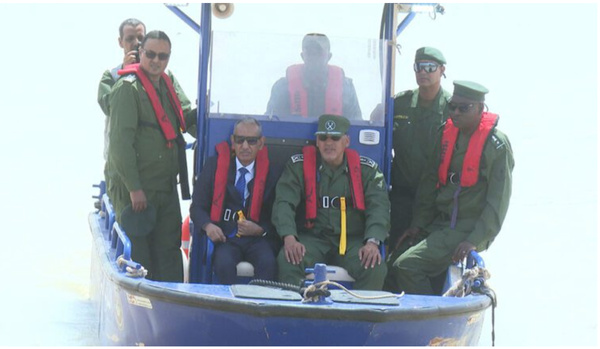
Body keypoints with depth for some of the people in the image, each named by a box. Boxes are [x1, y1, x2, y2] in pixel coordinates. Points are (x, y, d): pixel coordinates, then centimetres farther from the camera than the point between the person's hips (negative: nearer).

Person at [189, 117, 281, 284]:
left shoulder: (271, 173, 9)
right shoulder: (215, 166, 10)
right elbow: (197, 206, 9)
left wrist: (259, 230, -11)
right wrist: (208, 226, -13)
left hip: (258, 238, 0)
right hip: (225, 238, 0)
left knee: (268, 264, -32)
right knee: (224, 263, -34)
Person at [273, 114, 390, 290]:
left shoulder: (366, 168, 6)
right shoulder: (299, 165, 4)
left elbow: (379, 206, -2)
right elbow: (284, 203, -5)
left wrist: (372, 242, -21)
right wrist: (289, 238, -24)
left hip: (352, 240, 1)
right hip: (312, 238, -1)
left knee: (375, 268, -28)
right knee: (288, 261, -32)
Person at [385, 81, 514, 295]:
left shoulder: (496, 144, -10)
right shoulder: (448, 134, 10)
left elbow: (498, 200, -12)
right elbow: (431, 181, 17)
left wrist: (475, 241, -20)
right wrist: (418, 224, 9)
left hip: (470, 227, -8)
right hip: (440, 224, 8)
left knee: (407, 266, -22)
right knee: (392, 271, -3)